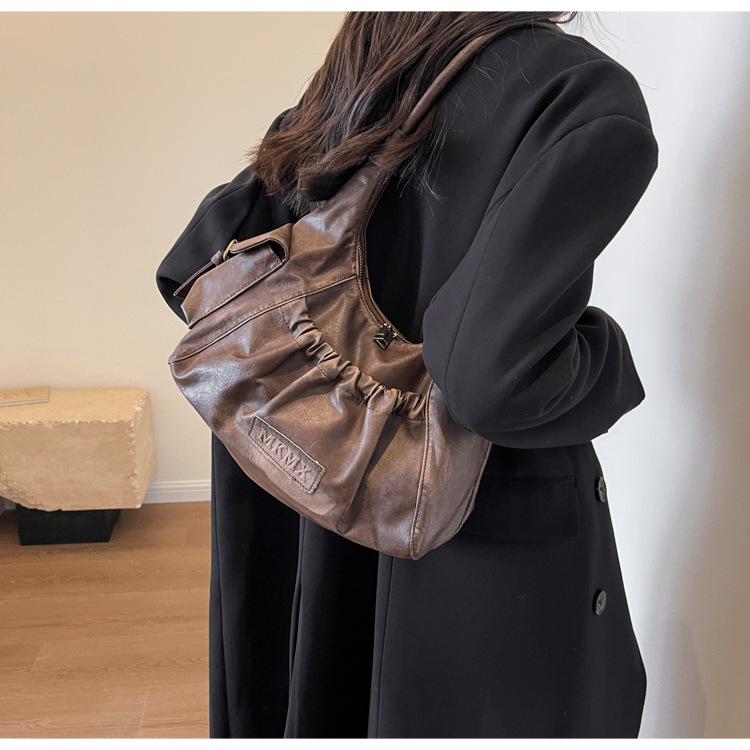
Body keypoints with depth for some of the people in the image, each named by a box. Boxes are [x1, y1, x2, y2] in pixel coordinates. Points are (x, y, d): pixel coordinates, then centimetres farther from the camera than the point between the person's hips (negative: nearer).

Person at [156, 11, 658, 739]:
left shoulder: (349, 88, 1)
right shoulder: (588, 94, -20)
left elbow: (195, 270, 1)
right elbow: (494, 380, -30)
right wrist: (608, 351, -9)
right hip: (502, 535, -6)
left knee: (332, 706, 25)